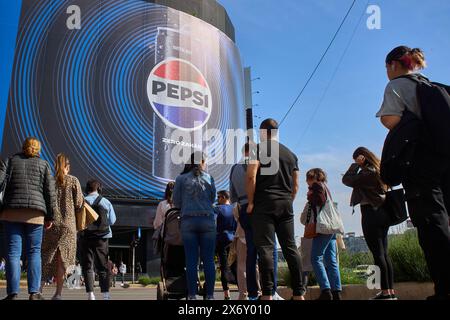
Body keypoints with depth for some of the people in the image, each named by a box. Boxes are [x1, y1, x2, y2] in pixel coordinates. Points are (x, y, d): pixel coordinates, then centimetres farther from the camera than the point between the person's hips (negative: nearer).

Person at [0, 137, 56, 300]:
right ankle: (34, 292, -1)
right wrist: (50, 216, 9)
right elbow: (50, 192, 4)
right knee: (34, 252, 5)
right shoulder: (43, 164, 11)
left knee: (13, 252, 1)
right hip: (36, 212, 0)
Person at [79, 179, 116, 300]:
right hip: (102, 237, 1)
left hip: (86, 237, -1)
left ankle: (90, 294, -3)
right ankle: (105, 293, 3)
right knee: (102, 266, 8)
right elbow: (112, 221, 2)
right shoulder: (106, 202, 0)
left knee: (87, 266, 5)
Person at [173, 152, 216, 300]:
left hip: (188, 221, 0)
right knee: (208, 260, 2)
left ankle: (192, 295, 0)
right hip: (208, 220, 0)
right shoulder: (209, 178, 7)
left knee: (191, 260, 1)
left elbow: (176, 202, 7)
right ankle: (209, 294, 2)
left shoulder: (181, 178, 5)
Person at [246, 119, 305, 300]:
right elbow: (296, 185, 17)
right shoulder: (290, 154, 18)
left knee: (265, 248, -6)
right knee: (290, 248, 6)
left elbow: (251, 176, -12)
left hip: (264, 204, -5)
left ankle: (268, 294, -9)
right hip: (286, 205, 5)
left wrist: (251, 202, -6)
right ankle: (299, 293, 8)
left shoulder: (259, 149, 0)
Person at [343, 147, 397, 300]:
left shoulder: (367, 171, -12)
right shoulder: (379, 169, 15)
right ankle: (391, 291, 11)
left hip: (371, 213, -9)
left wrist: (356, 164, -4)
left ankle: (385, 291, -7)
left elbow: (347, 180, -13)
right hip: (383, 212, 9)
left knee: (377, 253, -8)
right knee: (384, 253, 9)